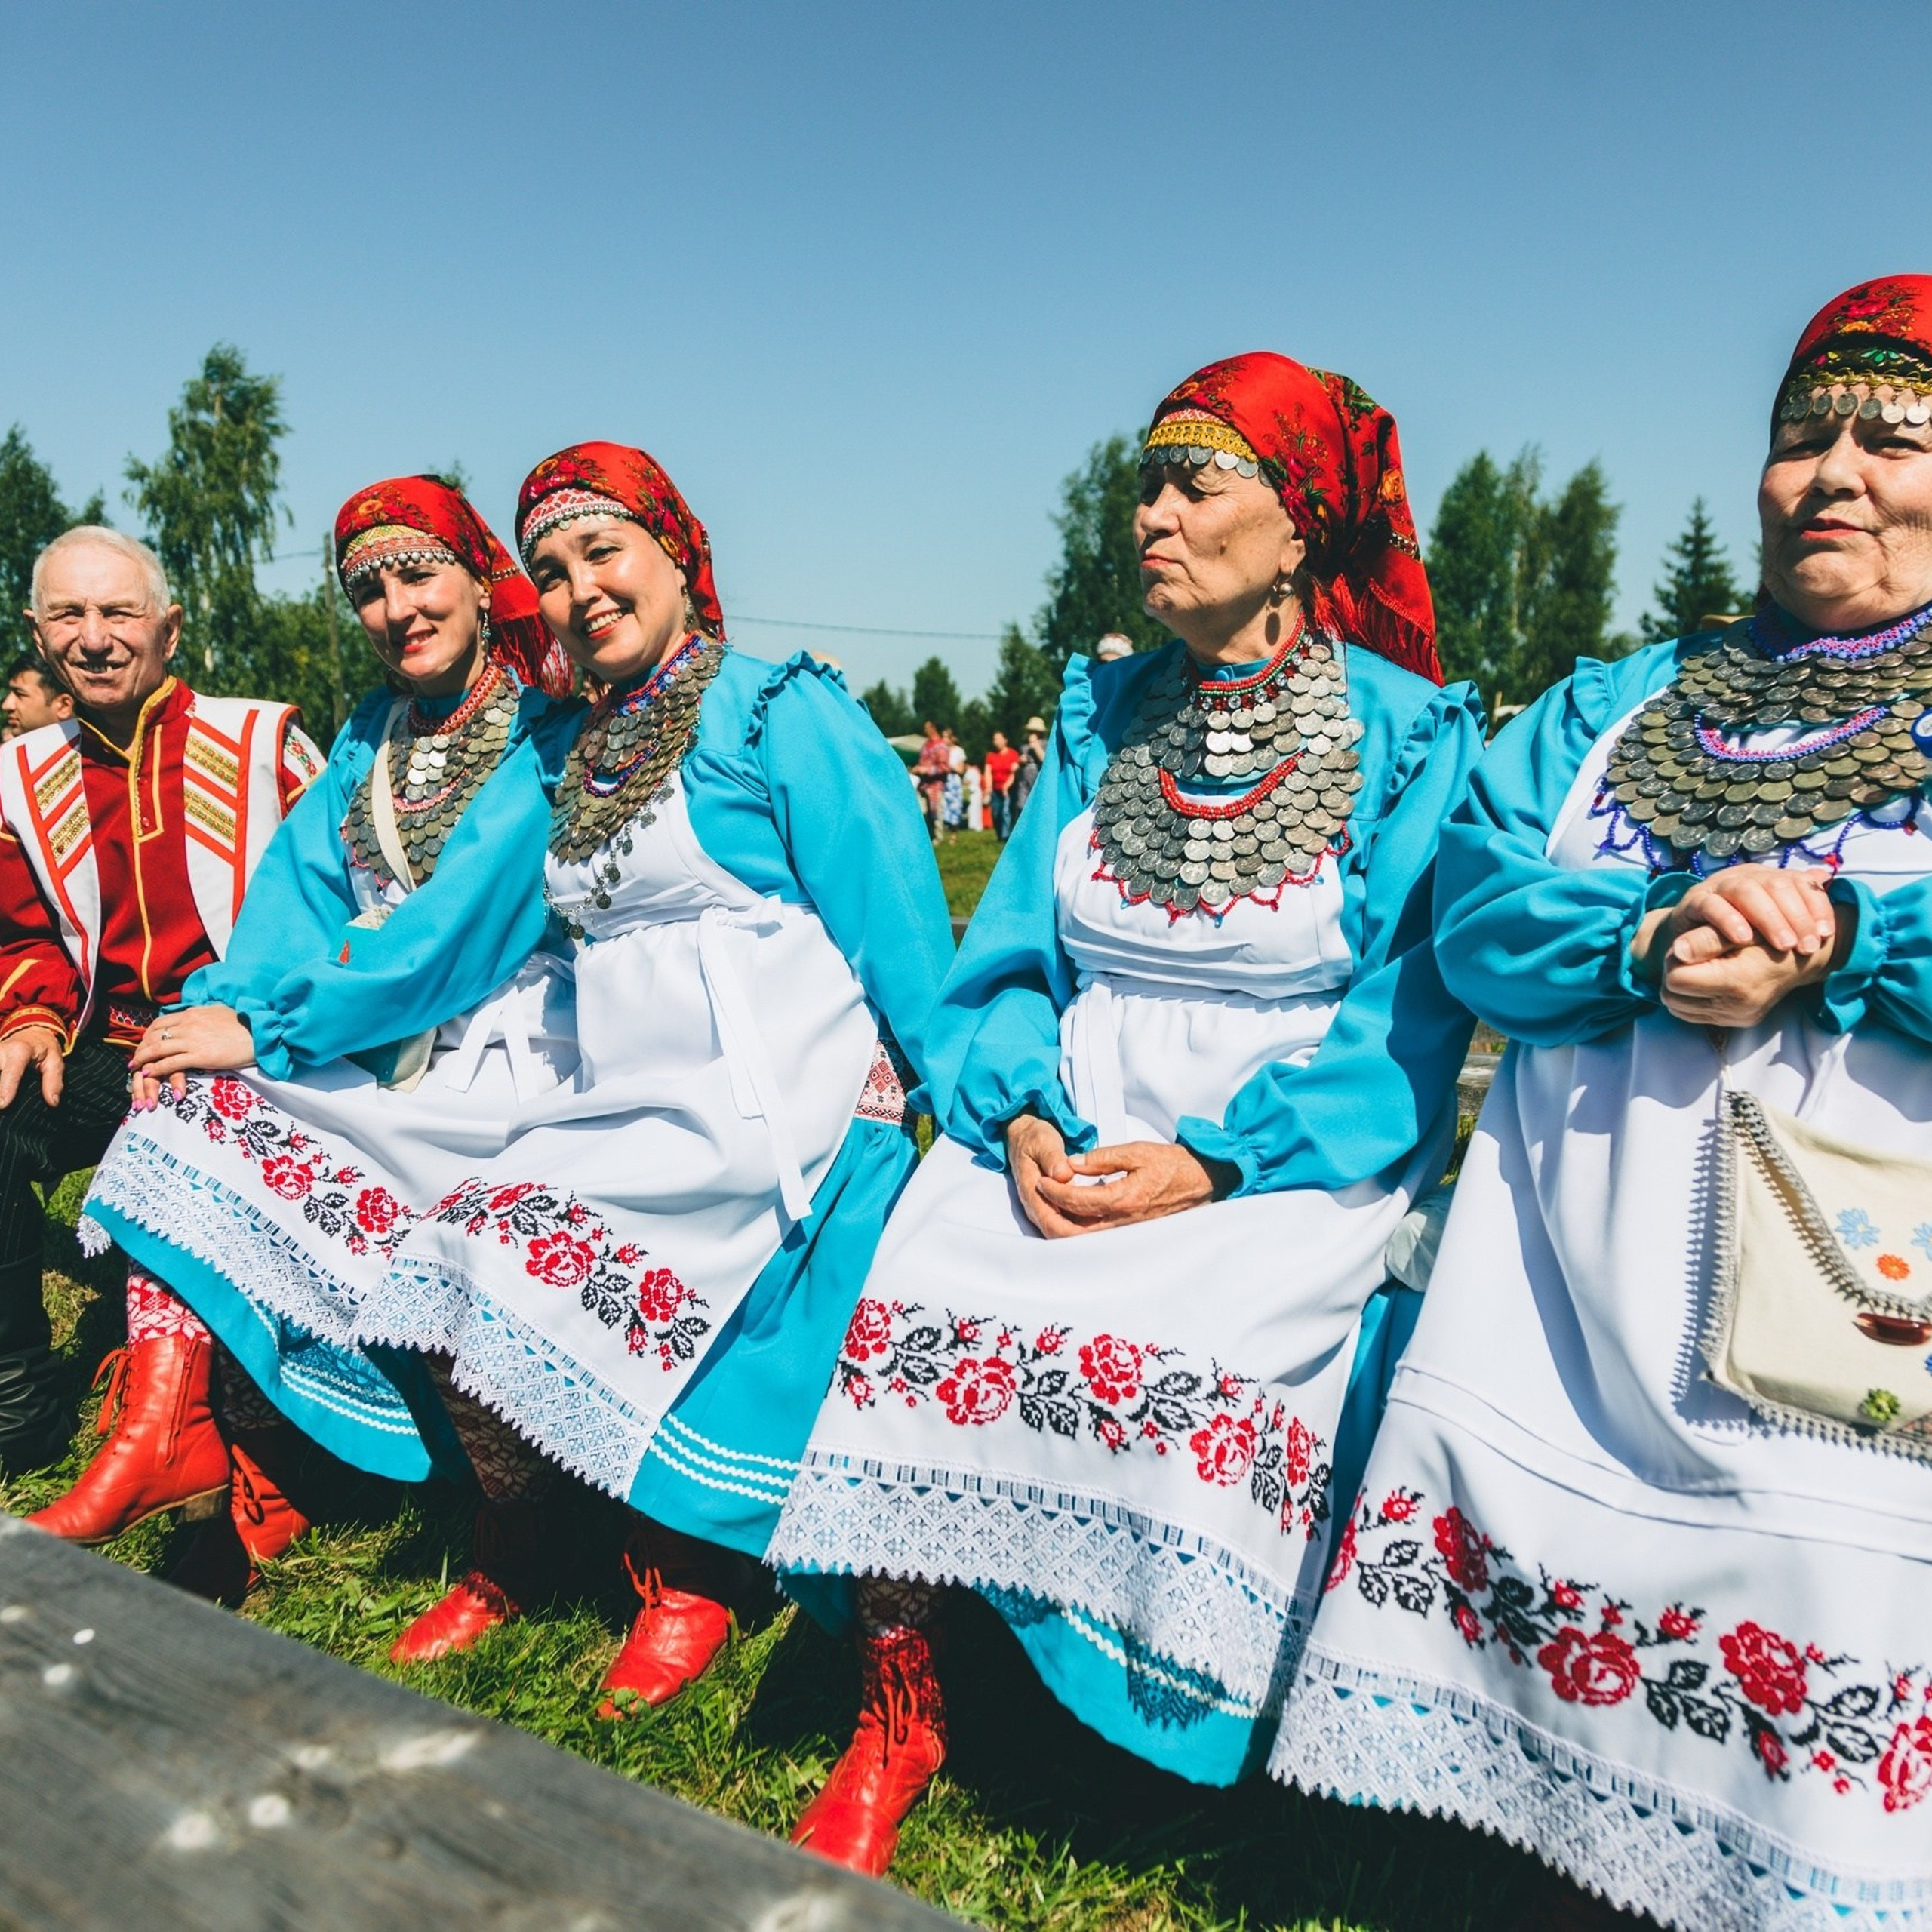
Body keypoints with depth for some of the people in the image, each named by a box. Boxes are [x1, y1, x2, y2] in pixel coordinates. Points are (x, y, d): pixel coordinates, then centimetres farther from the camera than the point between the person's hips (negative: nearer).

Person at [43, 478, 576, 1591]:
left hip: (497, 1040, -6)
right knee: (190, 1093, -19)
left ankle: (260, 1478, -9)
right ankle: (166, 1433, -25)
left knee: (225, 1118, -23)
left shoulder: (545, 737, -7)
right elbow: (302, 891, 4)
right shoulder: (371, 740, 15)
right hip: (368, 1033, 6)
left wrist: (268, 1030, -21)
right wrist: (218, 1005, -15)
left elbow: (464, 917, -18)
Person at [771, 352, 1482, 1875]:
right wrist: (1023, 1119, -12)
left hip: (1301, 1163, -3)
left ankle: (1186, 1738, -7)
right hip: (1072, 1136, 4)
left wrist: (1216, 1161, -19)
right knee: (921, 1292, -23)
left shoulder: (1414, 741, -1)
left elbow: (1406, 1030, -7)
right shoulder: (1102, 718, 11)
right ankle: (898, 1718, -7)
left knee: (1201, 1347, -31)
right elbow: (1006, 959, 8)